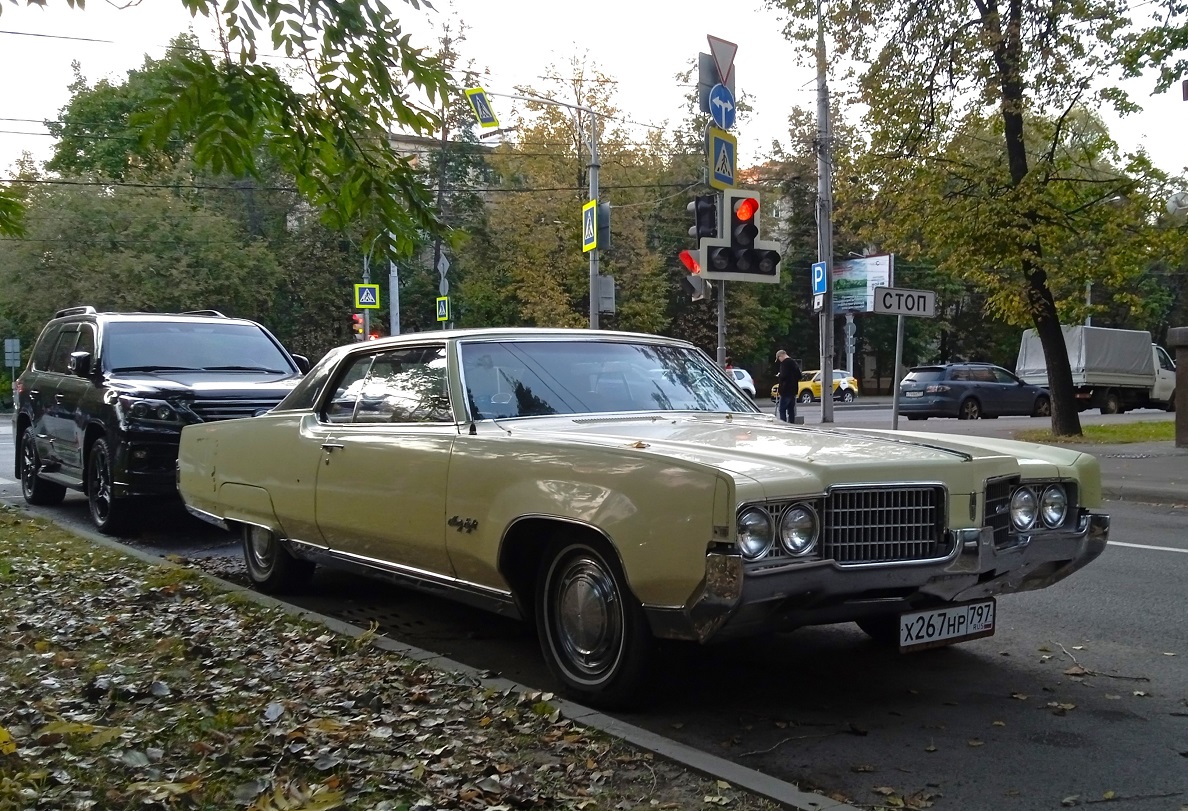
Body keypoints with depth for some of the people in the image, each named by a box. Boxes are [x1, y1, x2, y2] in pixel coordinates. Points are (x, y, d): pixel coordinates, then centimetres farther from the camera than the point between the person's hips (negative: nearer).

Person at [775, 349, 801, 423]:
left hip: (786, 390, -9)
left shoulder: (785, 363, -14)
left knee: (782, 410, -6)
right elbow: (799, 376, 21)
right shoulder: (793, 362, 15)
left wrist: (778, 376, -4)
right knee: (791, 410, 13)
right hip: (793, 390, 9)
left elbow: (783, 376, -23)